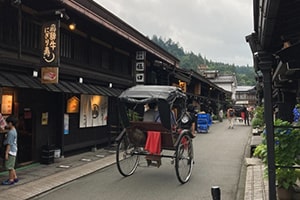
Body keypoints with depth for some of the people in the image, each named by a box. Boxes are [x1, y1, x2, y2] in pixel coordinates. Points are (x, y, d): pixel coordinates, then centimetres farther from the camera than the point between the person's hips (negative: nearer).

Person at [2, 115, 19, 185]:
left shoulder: (11, 132, -20)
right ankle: (15, 177, 26)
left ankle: (11, 180, 9)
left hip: (11, 152, -10)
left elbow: (9, 144, -21)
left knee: (9, 167, 0)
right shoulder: (14, 131, 11)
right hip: (13, 151, 10)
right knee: (11, 166, 19)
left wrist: (6, 153, -19)